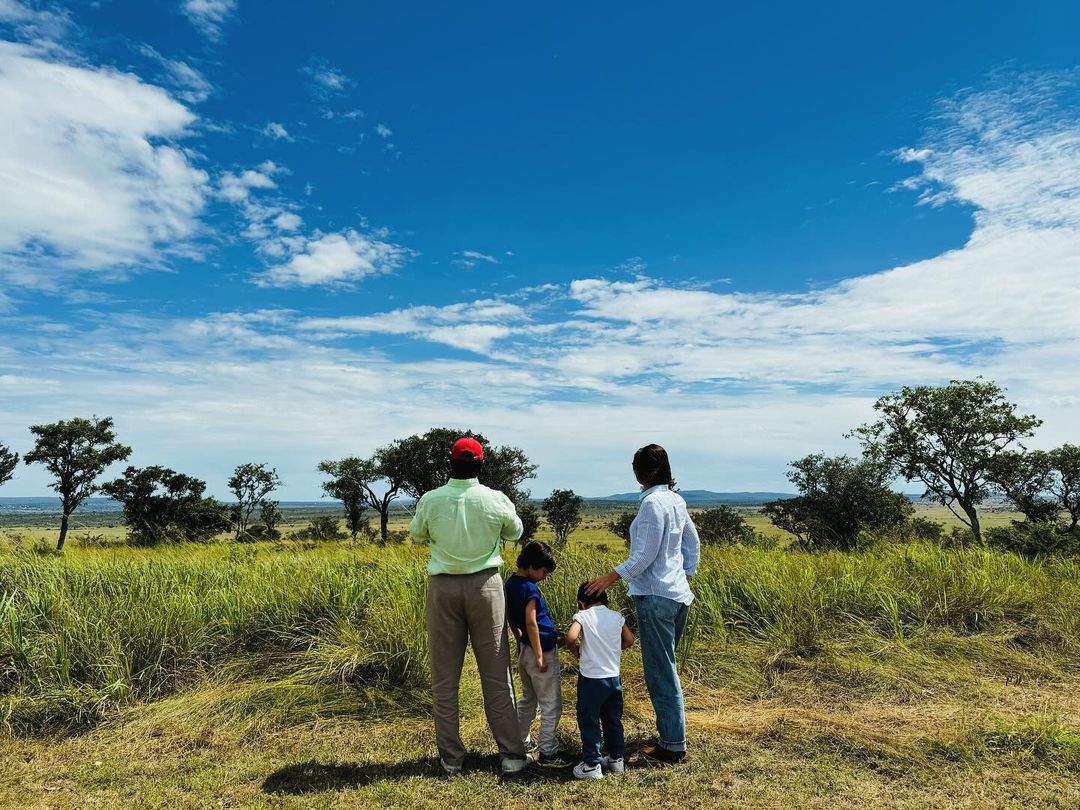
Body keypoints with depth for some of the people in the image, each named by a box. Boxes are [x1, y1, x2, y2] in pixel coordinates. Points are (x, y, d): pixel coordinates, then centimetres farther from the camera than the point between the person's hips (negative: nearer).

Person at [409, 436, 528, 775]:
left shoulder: (430, 500, -10)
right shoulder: (496, 500, -10)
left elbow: (417, 535, 9)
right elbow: (514, 533, 9)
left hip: (444, 587, 0)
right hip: (485, 585, 0)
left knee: (444, 677, 12)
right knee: (496, 674, 10)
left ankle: (451, 757, 21)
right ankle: (511, 753, 17)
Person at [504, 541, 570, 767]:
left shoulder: (510, 582, 6)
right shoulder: (529, 588, -21)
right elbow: (531, 623, -23)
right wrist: (539, 656, -19)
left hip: (524, 649, 9)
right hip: (542, 650, -9)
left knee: (528, 699, 23)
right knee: (551, 705, 2)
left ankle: (520, 742, 32)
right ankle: (547, 753, 7)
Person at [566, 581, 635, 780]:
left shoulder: (583, 616, -8)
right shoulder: (616, 617, 4)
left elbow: (571, 637, -22)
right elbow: (629, 640, 10)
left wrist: (575, 651, -3)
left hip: (591, 678, -5)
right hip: (614, 676, 5)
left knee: (589, 721, 6)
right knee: (613, 719, 20)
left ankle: (592, 764, 9)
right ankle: (616, 758, 30)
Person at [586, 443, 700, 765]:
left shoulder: (652, 503, -18)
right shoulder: (676, 500, 8)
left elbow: (644, 555, -19)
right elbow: (693, 544, 15)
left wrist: (610, 577, -11)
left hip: (656, 597, -9)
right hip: (678, 595, 9)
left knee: (661, 672, 2)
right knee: (665, 668, 19)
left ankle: (673, 746, 12)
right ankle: (669, 734, 30)